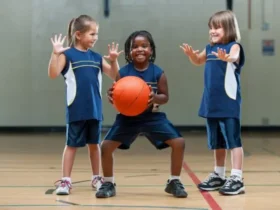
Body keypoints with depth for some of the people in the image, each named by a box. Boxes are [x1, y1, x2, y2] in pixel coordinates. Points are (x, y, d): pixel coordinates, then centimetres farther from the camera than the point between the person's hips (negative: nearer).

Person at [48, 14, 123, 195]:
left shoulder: (96, 57, 9)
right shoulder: (67, 55, -5)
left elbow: (114, 76, 12)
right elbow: (53, 74, -17)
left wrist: (113, 60, -3)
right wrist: (55, 54, -27)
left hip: (95, 109, 5)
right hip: (76, 110, -4)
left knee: (94, 144, 13)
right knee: (72, 144, 2)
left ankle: (96, 178, 25)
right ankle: (65, 180, 8)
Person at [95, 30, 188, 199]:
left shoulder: (158, 73, -11)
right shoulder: (123, 73, -11)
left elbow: (165, 97, -7)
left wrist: (156, 98, -30)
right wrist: (112, 96, -32)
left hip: (153, 117, 0)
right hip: (128, 117, 0)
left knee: (179, 143, -12)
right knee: (106, 146, -11)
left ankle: (174, 182, 9)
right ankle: (109, 183, 12)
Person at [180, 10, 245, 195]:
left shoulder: (234, 46, -9)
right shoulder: (210, 48, 12)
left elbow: (234, 57, -31)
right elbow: (199, 61, 27)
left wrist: (227, 58, -55)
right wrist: (191, 54, 4)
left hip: (229, 103, -7)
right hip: (211, 104, 7)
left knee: (233, 140, -7)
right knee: (217, 142, 15)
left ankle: (237, 178, -6)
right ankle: (219, 175, 26)